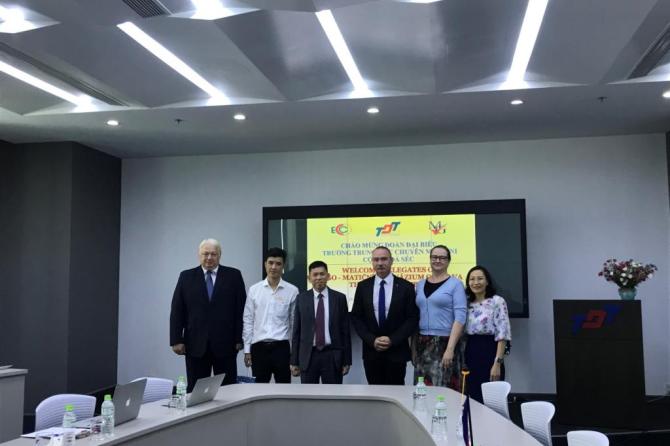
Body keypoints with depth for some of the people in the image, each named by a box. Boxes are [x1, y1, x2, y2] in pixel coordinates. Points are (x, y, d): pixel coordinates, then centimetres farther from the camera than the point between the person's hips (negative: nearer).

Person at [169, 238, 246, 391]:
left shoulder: (233, 276, 4)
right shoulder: (186, 277, 8)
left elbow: (241, 309, 1)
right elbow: (177, 311, 5)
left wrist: (239, 339, -4)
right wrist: (176, 340, -2)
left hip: (225, 344, -1)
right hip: (196, 344, 1)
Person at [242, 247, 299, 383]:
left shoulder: (292, 291, -1)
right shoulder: (254, 290, 3)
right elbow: (248, 321, 5)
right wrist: (247, 349, 2)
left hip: (281, 347, -1)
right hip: (259, 347, 1)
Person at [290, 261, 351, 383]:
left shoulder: (339, 298, 2)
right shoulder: (301, 299, 4)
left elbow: (345, 331, 3)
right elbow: (296, 331, 5)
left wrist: (347, 360, 0)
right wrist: (294, 361, 2)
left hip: (332, 356, 0)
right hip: (308, 356, 1)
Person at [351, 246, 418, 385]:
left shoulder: (405, 287, -2)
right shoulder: (363, 286, 4)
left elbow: (413, 318, -3)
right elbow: (356, 317, 4)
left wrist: (392, 340, -12)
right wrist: (372, 340, -9)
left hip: (396, 351, -2)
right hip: (371, 351, 2)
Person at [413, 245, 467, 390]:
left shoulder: (455, 284, -3)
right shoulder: (420, 285, 12)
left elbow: (460, 317, -10)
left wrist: (450, 349, -18)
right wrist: (413, 346, 8)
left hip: (444, 343, -5)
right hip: (422, 344, 5)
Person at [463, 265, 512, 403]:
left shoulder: (497, 302, -6)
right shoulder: (467, 303, 12)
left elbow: (503, 334, -11)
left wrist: (497, 363, -18)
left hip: (489, 353, -6)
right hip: (470, 354, 6)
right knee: (474, 399, 8)